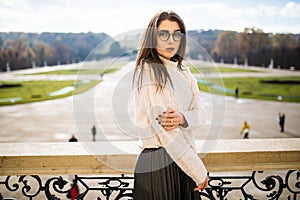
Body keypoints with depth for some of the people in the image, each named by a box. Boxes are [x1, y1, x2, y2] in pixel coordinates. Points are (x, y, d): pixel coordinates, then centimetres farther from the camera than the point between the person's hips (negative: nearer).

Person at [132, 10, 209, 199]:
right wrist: (200, 172, -15)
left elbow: (199, 113, 4)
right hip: (159, 164, -7)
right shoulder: (149, 71, -14)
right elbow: (166, 133, -19)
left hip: (183, 159, 7)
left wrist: (182, 118, -20)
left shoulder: (183, 71, 11)